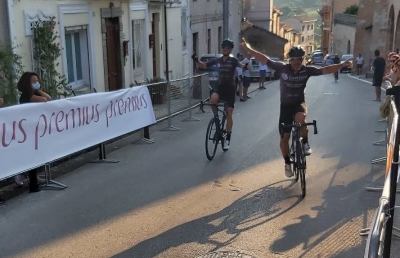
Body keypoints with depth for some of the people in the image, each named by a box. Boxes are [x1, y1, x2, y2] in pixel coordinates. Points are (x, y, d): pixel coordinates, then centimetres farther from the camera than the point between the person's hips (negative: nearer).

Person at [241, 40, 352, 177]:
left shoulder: (307, 70, -10)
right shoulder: (282, 68, -12)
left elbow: (325, 70, -10)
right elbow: (265, 59, -11)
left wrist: (342, 65, -17)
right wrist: (249, 49, -15)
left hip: (299, 103, -1)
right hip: (286, 105, 1)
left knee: (300, 118, -37)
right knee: (284, 137, 2)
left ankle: (305, 143, -13)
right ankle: (287, 163, 24)